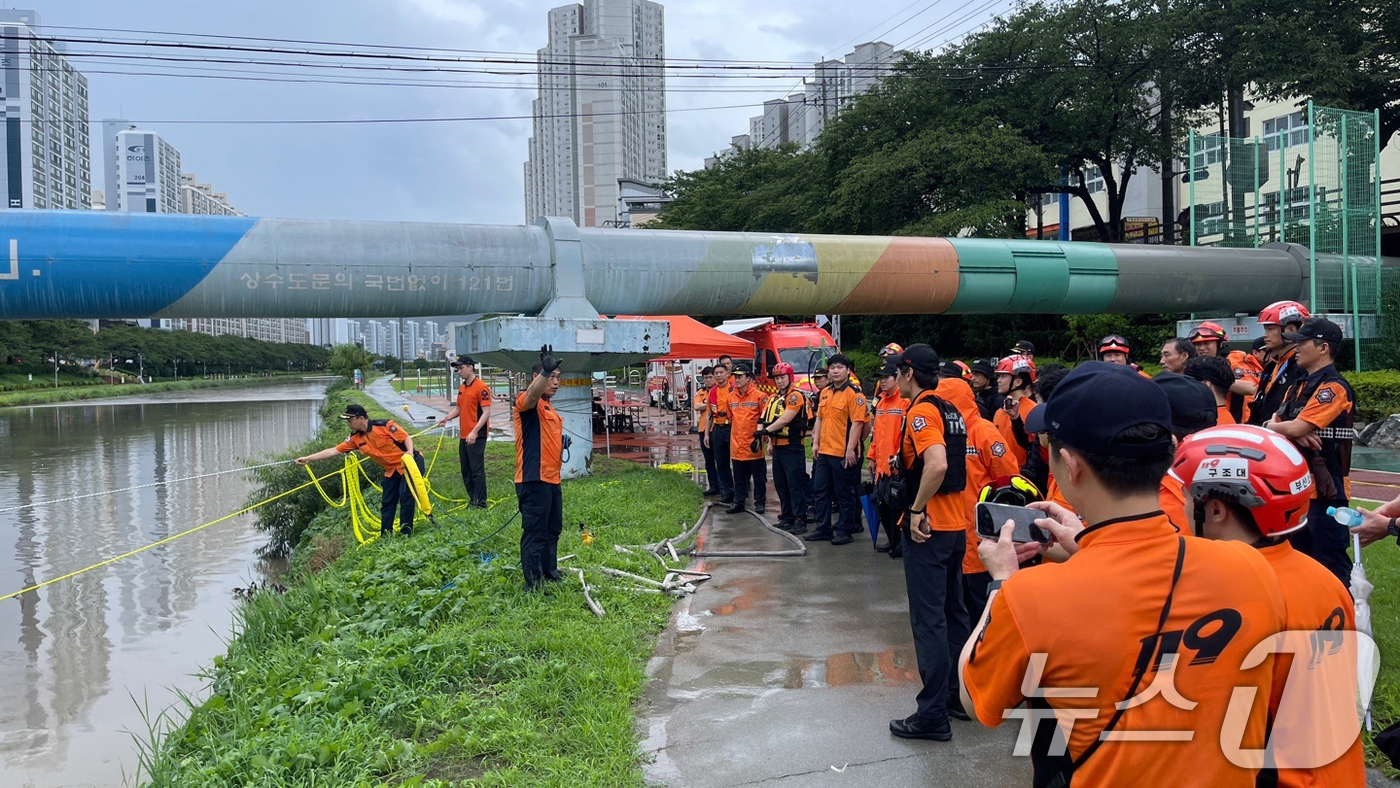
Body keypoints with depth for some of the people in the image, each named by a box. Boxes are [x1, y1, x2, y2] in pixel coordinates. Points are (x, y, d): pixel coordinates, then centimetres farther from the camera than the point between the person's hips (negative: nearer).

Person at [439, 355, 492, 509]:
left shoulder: (480, 387, -12)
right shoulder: (462, 387, 14)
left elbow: (486, 412, -16)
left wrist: (474, 432, -23)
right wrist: (447, 418, 5)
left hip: (476, 436, -9)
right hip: (464, 436, 9)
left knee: (477, 469, -6)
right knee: (465, 470, 13)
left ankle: (480, 503, 0)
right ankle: (472, 499, 22)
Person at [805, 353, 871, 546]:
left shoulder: (854, 394, -11)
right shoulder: (825, 393, 13)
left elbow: (857, 423, -16)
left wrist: (850, 449, -20)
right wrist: (815, 443, 10)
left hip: (843, 453, -8)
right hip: (824, 451, 8)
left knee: (844, 494, 2)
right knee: (821, 491, 12)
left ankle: (845, 531, 12)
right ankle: (823, 529, 22)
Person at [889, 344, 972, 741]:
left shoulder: (921, 411, -15)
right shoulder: (951, 411, 13)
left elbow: (936, 465, -31)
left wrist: (917, 509, -21)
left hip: (928, 528, -9)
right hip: (957, 525, 9)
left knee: (928, 619, -4)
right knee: (952, 612, 17)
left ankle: (933, 714, 0)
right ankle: (960, 695, 27)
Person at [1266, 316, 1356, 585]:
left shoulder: (1333, 387, -13)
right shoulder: (1298, 386, 15)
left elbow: (1295, 427, -23)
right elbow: (1278, 428, 9)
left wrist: (1272, 426, -1)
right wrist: (1297, 434, -13)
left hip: (1324, 490, -9)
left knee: (1330, 564, -4)